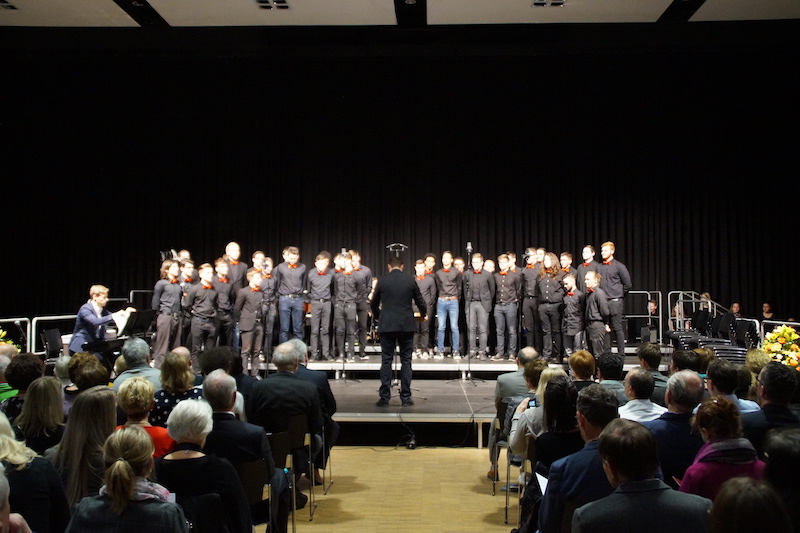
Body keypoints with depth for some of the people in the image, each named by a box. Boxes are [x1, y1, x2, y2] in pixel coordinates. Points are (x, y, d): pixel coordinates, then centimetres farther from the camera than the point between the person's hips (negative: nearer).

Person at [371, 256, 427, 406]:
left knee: (386, 361, 4)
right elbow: (420, 302, 9)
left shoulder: (382, 281, 1)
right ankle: (405, 397, 7)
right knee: (406, 361, 7)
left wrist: (378, 316, 31)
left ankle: (384, 398, 3)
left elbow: (374, 304, 10)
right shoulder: (410, 281, 2)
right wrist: (423, 315, 30)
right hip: (406, 325, 0)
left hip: (387, 325, 0)